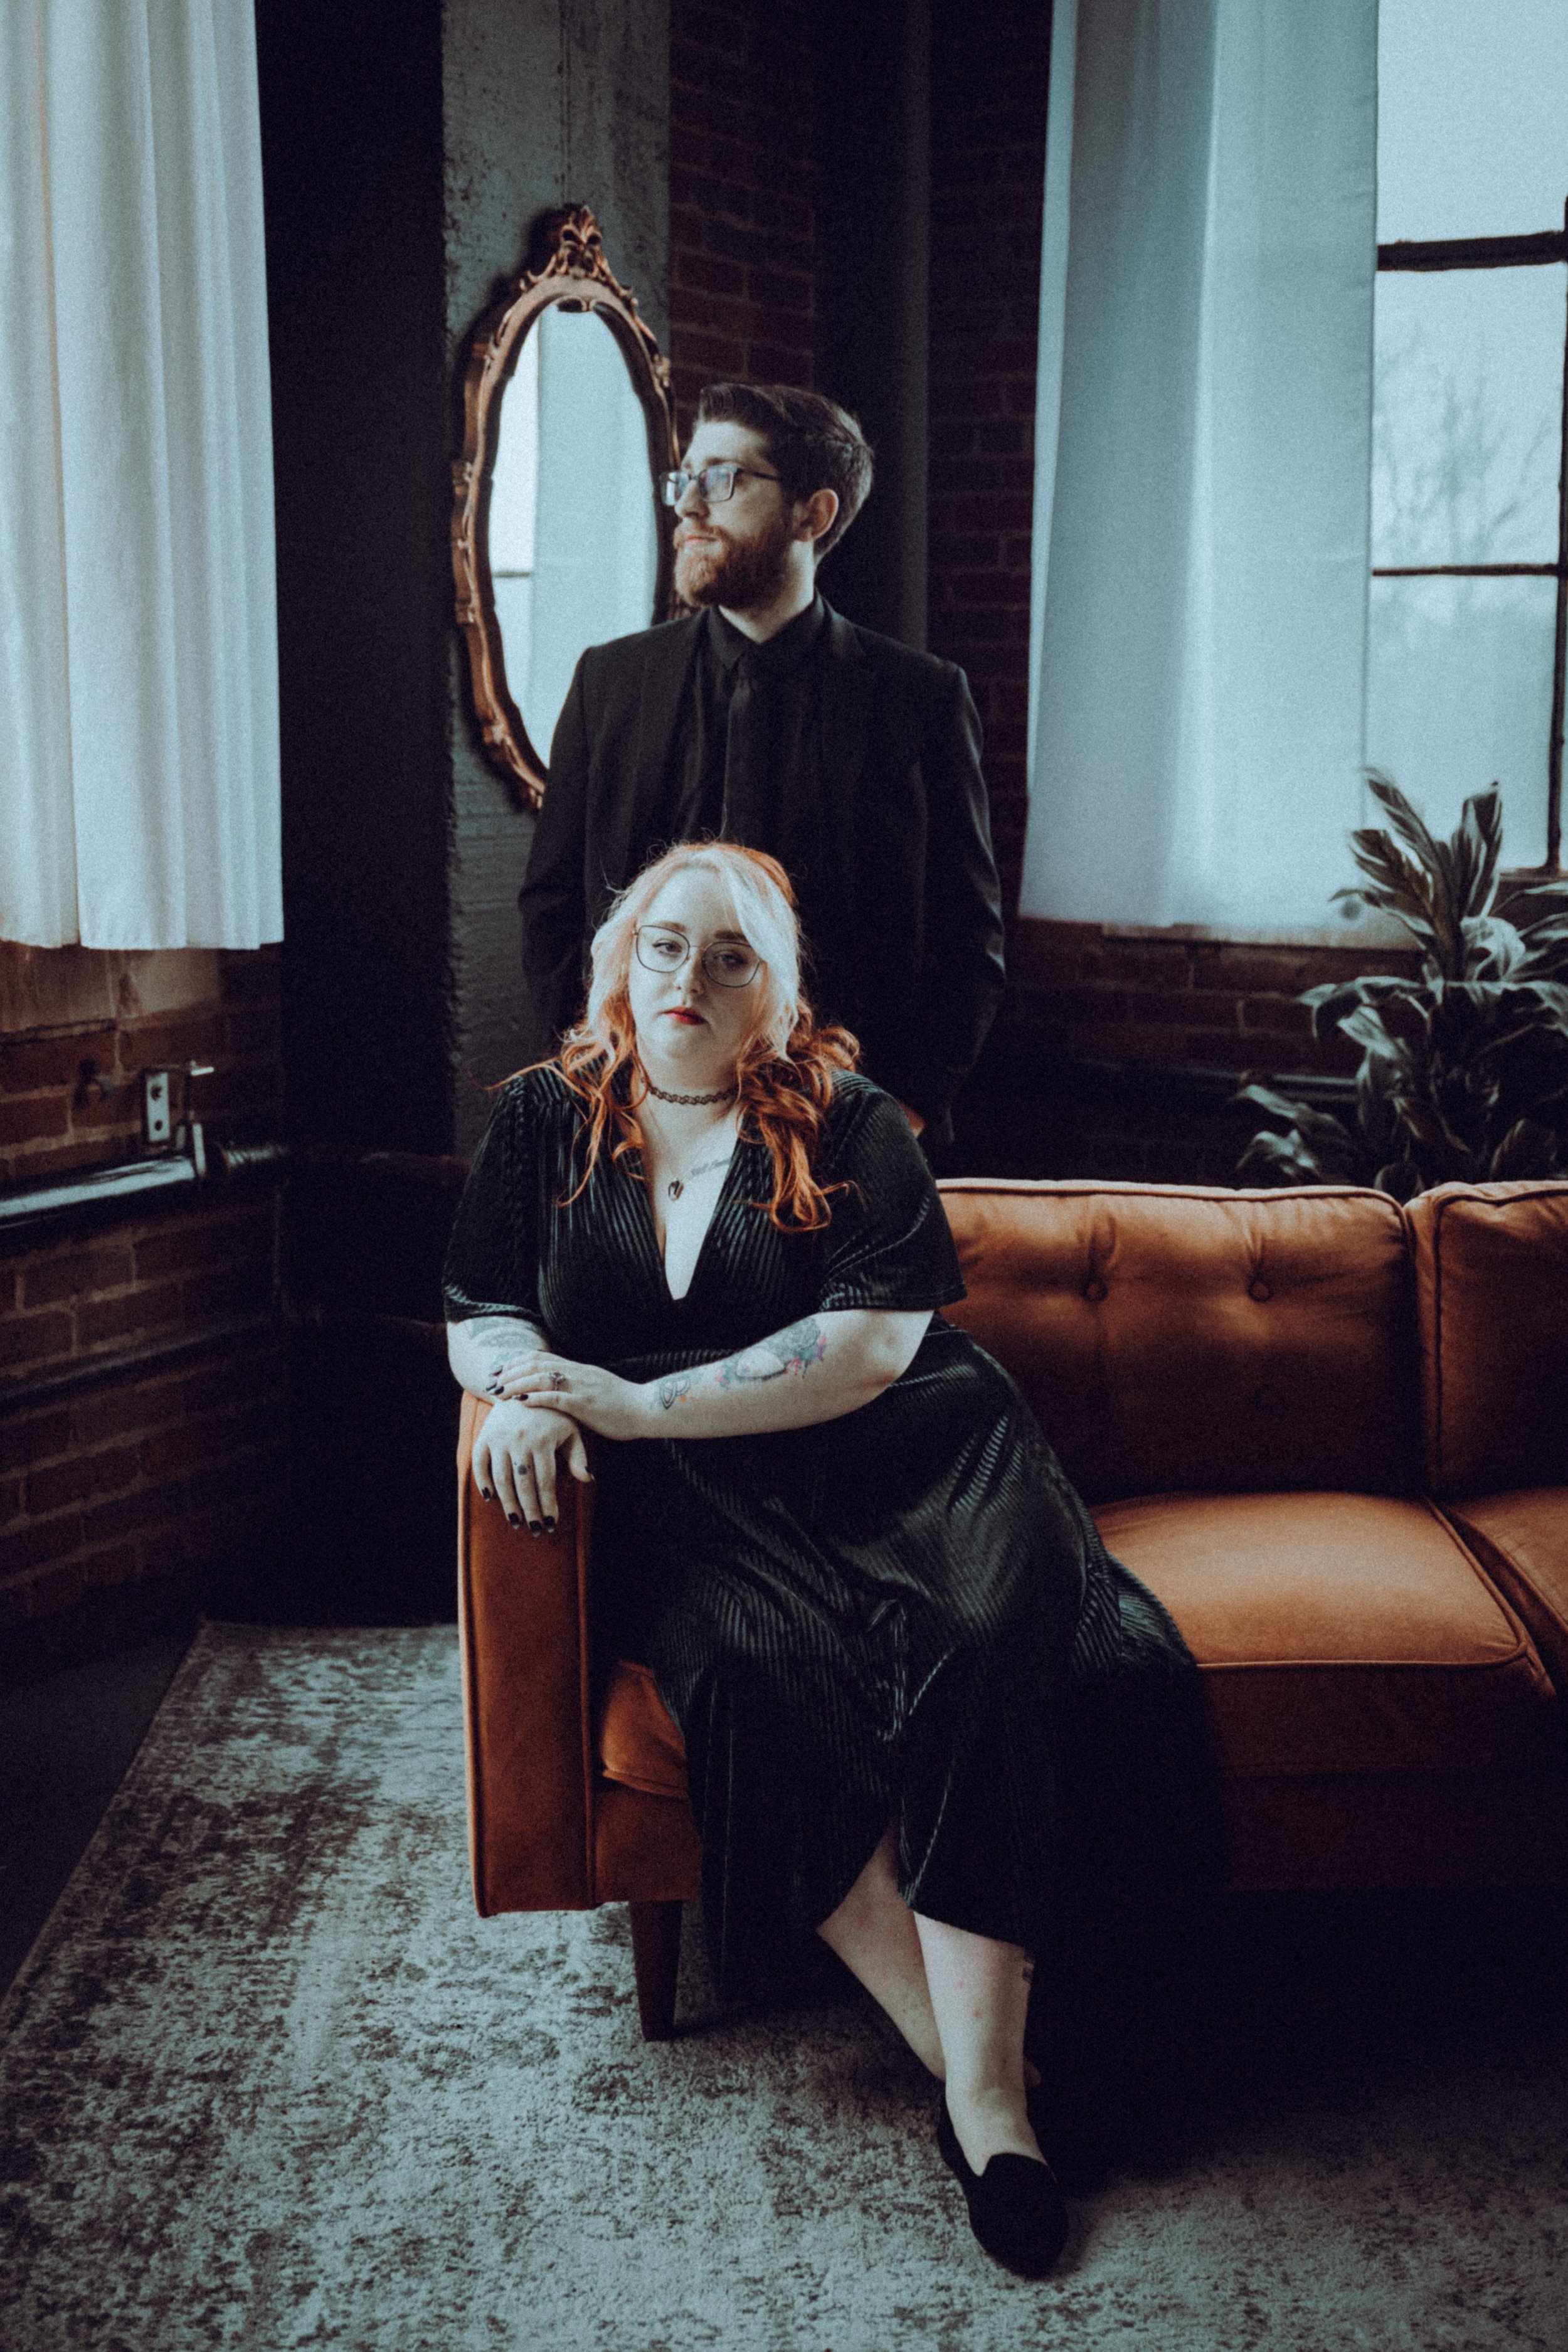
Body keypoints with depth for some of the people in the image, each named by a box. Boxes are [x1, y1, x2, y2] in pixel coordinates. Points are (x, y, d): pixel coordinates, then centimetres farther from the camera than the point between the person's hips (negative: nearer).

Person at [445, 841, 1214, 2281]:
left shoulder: (848, 1124, 4)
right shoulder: (544, 1122, 15)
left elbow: (871, 1347, -8)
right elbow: (480, 1315, 15)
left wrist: (642, 1403, -16)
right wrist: (523, 1385, -11)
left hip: (888, 1455, -1)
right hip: (690, 1509, 1)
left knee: (993, 1631, -32)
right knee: (756, 1663, -32)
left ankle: (988, 2073, -29)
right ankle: (956, 2052, -24)